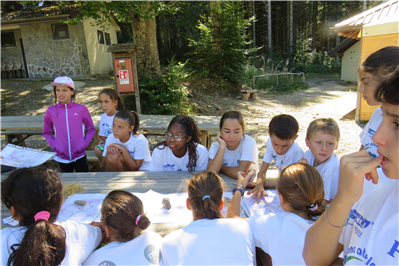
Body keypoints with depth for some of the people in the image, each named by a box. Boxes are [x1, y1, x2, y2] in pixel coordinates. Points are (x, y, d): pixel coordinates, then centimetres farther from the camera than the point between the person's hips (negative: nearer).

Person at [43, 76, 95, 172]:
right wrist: (54, 146, -6)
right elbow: (46, 132, 9)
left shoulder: (81, 109, -6)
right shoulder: (51, 111, -2)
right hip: (61, 156, 2)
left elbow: (91, 129, 2)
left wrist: (84, 144, -10)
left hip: (79, 156, -1)